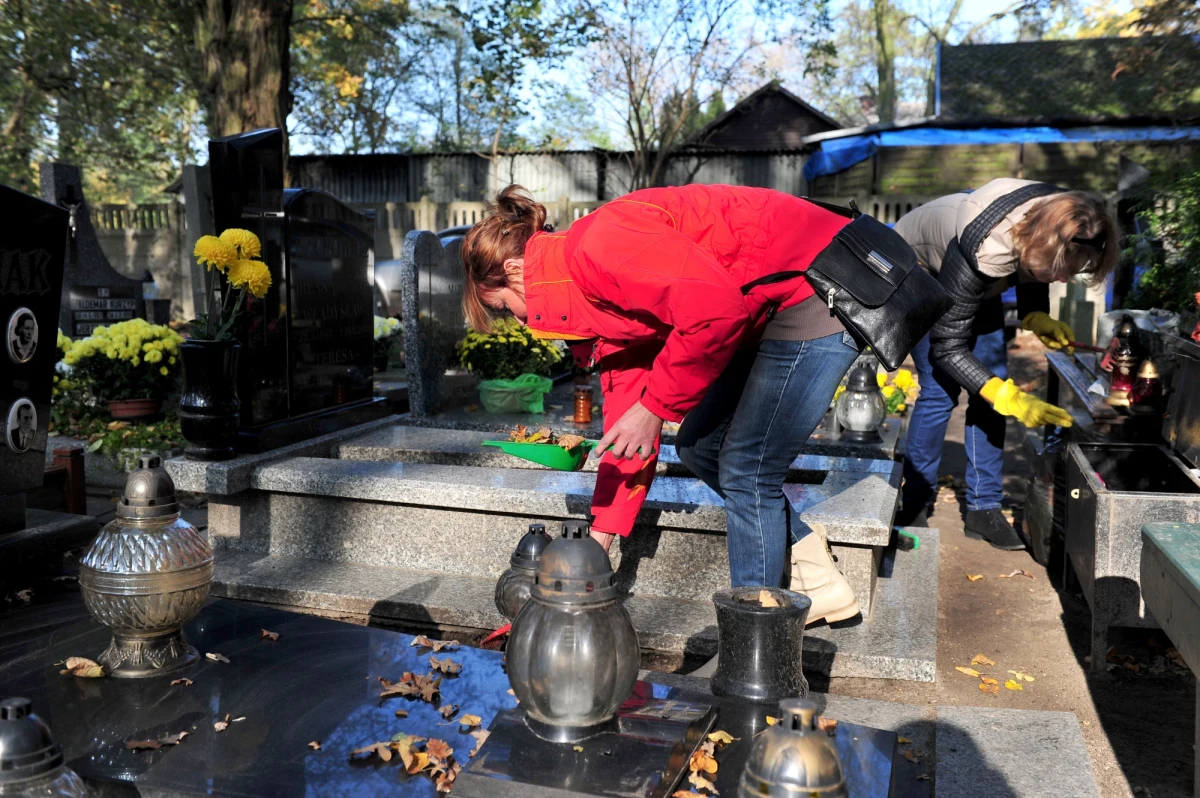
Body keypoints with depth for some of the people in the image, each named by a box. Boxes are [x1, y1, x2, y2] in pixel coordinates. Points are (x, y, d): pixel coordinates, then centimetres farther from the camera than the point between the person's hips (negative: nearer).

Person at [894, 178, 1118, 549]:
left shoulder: (1053, 218, -26)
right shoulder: (982, 252, -43)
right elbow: (947, 348, -33)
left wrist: (1036, 316, -17)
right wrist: (1009, 398, -38)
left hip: (978, 283, 6)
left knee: (992, 382, -2)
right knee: (940, 389, -15)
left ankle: (984, 508, 6)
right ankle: (914, 506, 2)